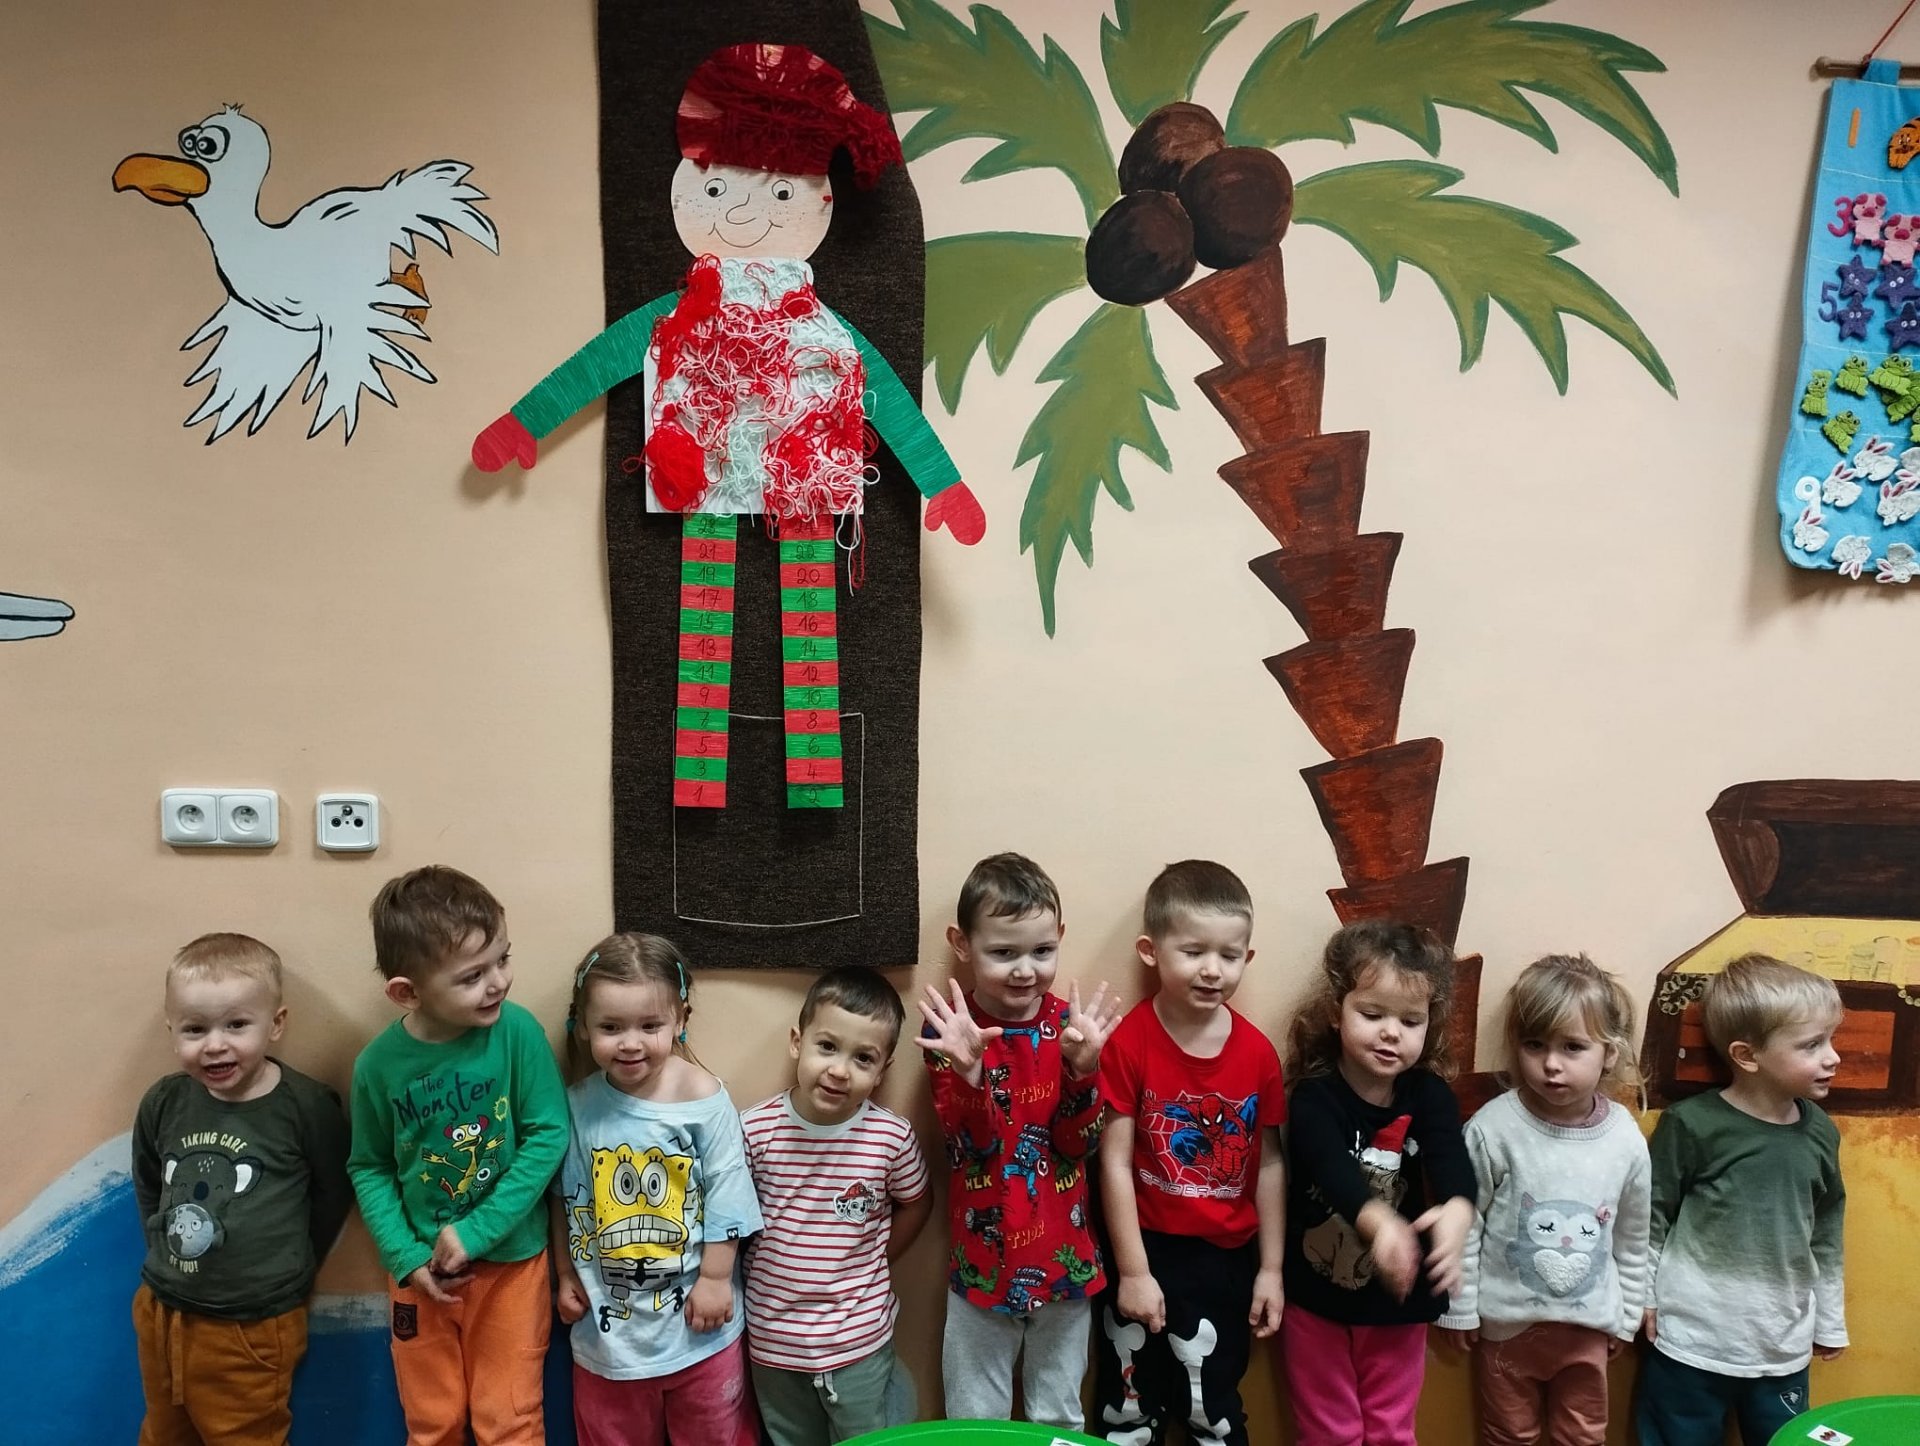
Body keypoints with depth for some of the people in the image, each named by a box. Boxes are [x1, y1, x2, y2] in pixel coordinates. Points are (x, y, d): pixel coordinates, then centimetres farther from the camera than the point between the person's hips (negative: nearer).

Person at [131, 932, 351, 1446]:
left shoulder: (306, 1106, -20)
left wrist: (288, 1270, 2)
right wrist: (169, 1255, 9)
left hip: (253, 1326, -5)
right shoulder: (163, 1102, -8)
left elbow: (335, 1193, -5)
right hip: (161, 1314, 5)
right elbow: (147, 1187, 12)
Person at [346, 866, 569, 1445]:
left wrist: (475, 1233, -16)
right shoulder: (379, 1064, -14)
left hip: (510, 1263, -2)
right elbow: (369, 1168, 0)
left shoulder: (516, 1031, -19)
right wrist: (406, 1258, -8)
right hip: (423, 1273, 2)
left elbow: (548, 1136, -15)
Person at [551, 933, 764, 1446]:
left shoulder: (703, 1100, -19)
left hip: (695, 1315, -2)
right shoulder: (578, 1106, -10)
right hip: (607, 1321, 2)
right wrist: (565, 1275, 7)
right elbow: (563, 1197, 3)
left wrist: (715, 1278, -9)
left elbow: (726, 1195, -12)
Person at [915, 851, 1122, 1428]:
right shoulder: (951, 1026, -11)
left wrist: (1083, 1066, -26)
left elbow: (1077, 1143, -9)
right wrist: (969, 1070, -36)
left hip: (1064, 1256, 2)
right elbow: (971, 1144, -18)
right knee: (974, 1421, 14)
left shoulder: (1068, 1022, -6)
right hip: (983, 1260, -1)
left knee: (1060, 1419, 18)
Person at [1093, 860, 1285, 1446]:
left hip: (1227, 1259, 3)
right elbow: (1116, 1162, -14)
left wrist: (1271, 1268, 3)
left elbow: (1269, 1164, 1)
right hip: (1149, 1253, -2)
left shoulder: (1257, 1052, -7)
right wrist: (1133, 1271, -13)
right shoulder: (1129, 1043, -17)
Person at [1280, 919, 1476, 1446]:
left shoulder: (1429, 1095, -9)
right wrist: (1378, 1221, -56)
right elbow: (1333, 1168, -36)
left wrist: (1458, 1210, -50)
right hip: (1318, 1298, -2)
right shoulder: (1314, 1099, -19)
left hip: (1398, 1301, 3)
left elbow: (1451, 1158, -27)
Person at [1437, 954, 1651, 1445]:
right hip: (1508, 1321, -3)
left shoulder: (1626, 1139, -11)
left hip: (1588, 1325, 3)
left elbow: (1632, 1240, 3)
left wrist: (1626, 1316, 10)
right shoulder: (1493, 1129, -22)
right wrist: (1459, 1309, -7)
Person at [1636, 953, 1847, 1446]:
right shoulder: (1691, 1124, -17)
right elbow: (1649, 1217, -9)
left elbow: (1826, 1235, 10)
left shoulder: (1820, 1132, -2)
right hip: (1691, 1342, -4)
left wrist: (1831, 1321, 16)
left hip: (1784, 1348, 5)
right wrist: (1640, 1297, -6)